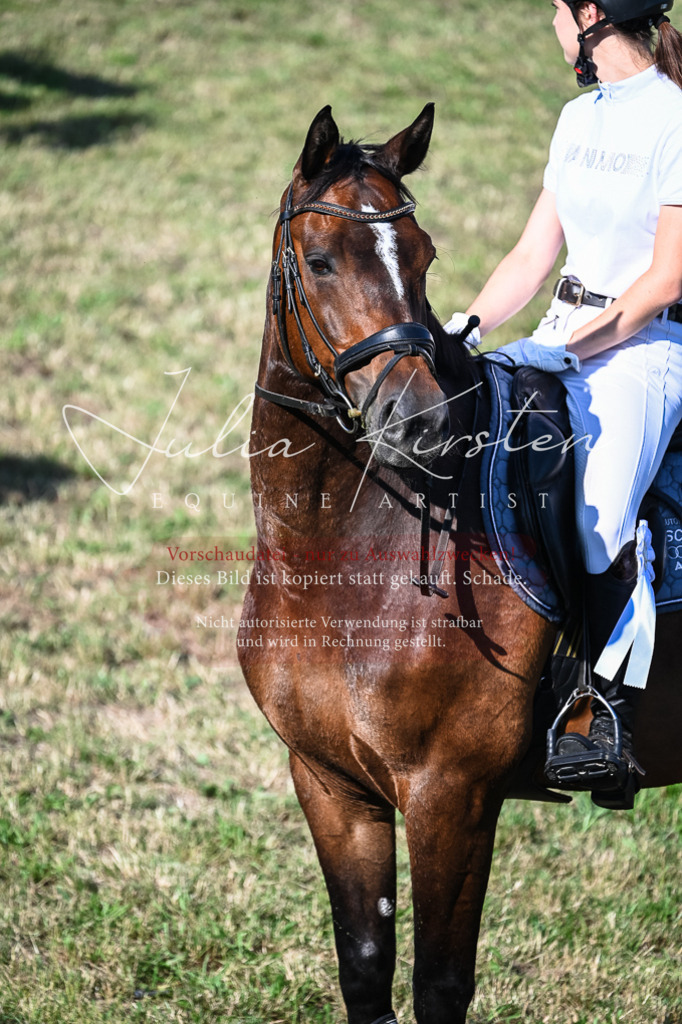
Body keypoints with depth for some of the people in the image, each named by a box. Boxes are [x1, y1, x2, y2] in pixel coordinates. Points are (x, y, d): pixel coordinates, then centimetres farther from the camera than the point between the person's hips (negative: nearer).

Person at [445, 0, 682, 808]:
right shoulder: (578, 119, 15)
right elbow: (533, 256, 17)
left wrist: (576, 348, -17)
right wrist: (464, 328, 4)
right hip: (566, 334, 8)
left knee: (602, 517, -30)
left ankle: (611, 721, -25)